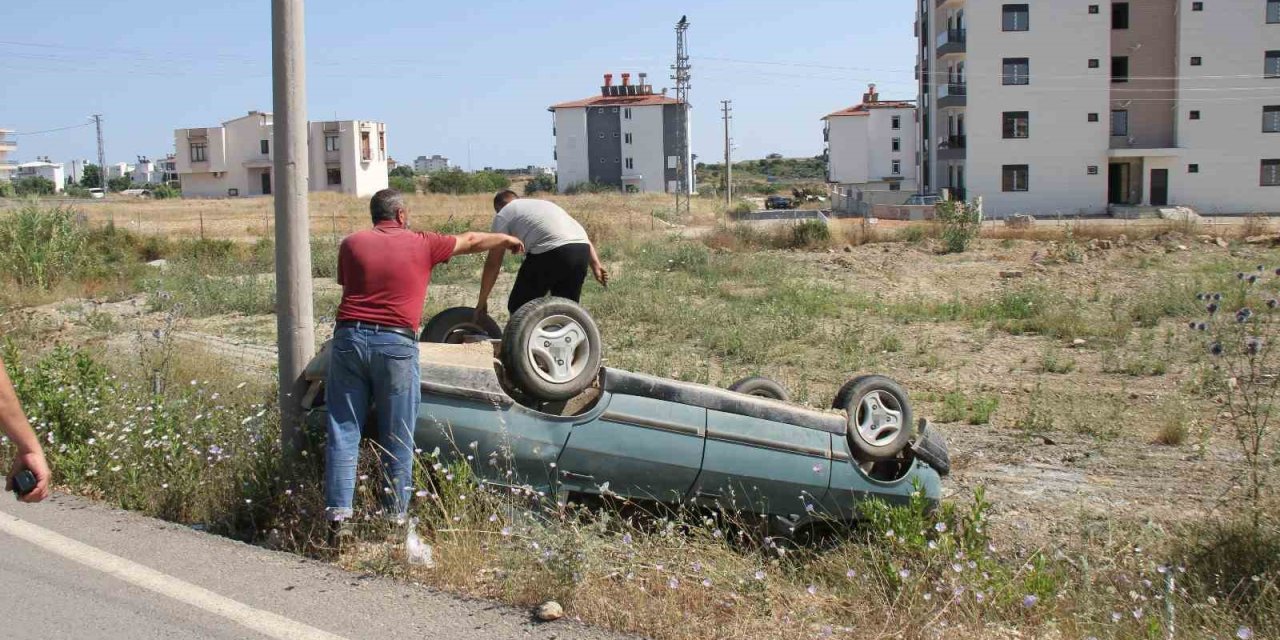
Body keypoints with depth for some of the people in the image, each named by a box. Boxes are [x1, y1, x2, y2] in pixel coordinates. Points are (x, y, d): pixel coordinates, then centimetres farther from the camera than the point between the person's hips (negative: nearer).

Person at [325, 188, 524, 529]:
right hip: (396, 343, -2)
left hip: (349, 337, 2)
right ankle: (395, 516, 11)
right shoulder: (422, 244, 6)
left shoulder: (351, 243, 10)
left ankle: (338, 513, 2)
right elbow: (471, 241, 21)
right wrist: (507, 239, 39)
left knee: (343, 430, 6)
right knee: (397, 437, 7)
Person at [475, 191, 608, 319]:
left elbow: (493, 263, 15)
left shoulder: (503, 215, 19)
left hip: (550, 252, -6)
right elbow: (580, 232, 23)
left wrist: (482, 301, 21)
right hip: (581, 249, 6)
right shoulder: (543, 203, 37)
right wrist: (595, 264, 16)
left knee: (519, 309, 11)